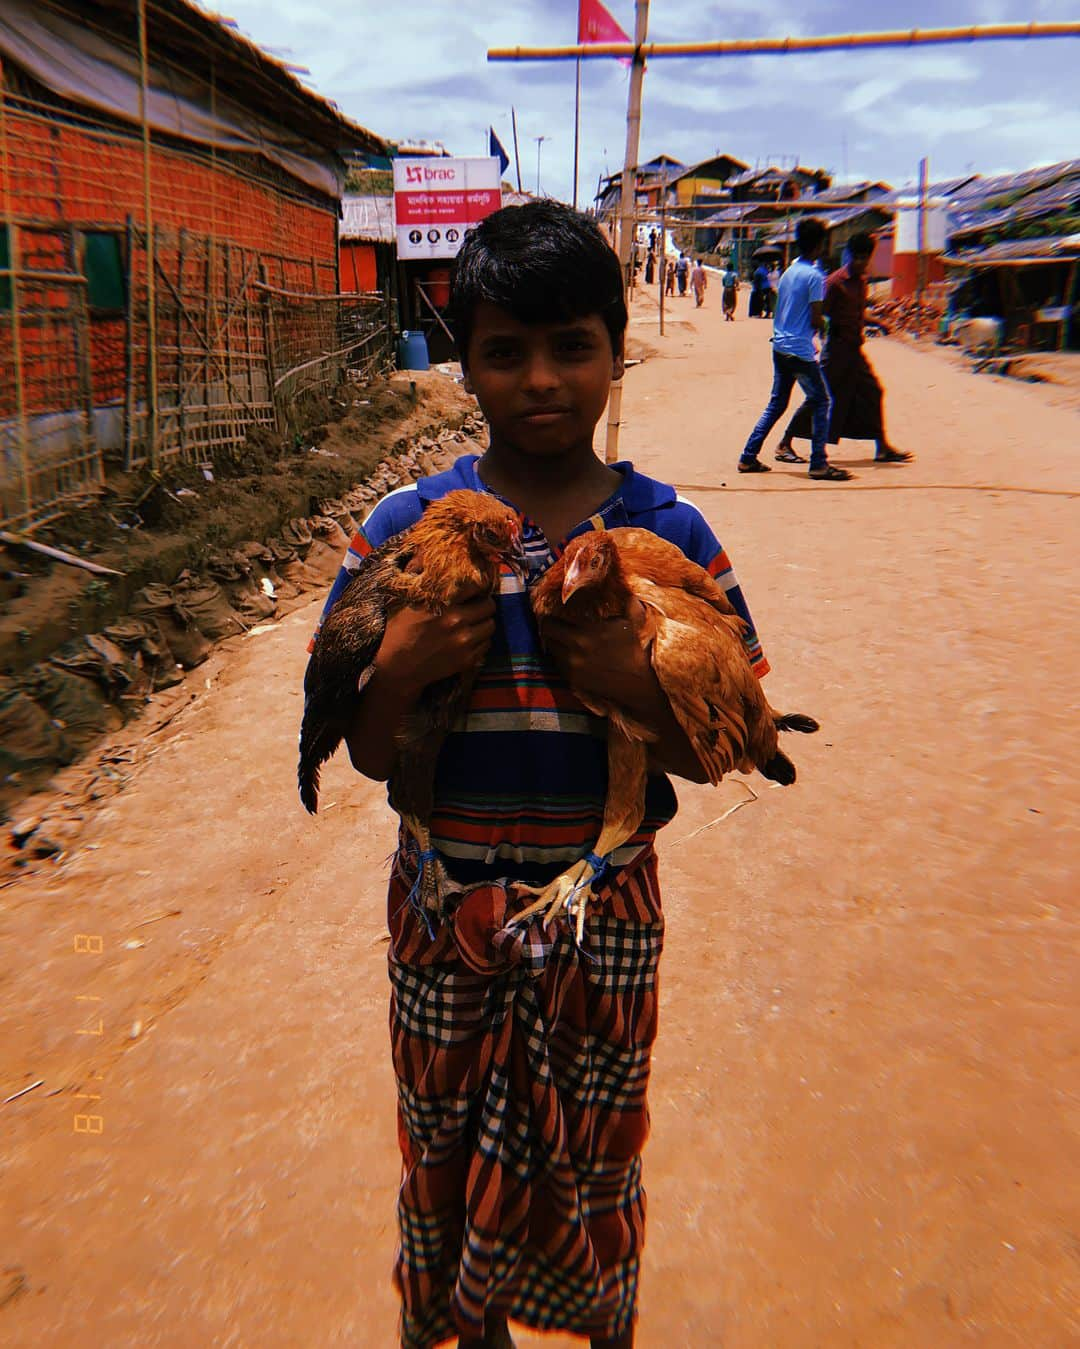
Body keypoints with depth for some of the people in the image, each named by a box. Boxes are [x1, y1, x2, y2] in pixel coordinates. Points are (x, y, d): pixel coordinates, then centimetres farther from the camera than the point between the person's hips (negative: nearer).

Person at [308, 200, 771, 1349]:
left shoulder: (670, 536, -8)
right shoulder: (405, 531, -9)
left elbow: (712, 757, -4)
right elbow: (366, 757, -4)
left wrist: (637, 685, -24)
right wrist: (400, 671, -24)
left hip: (605, 908, 0)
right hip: (446, 901, 1)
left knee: (594, 1159, 20)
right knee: (446, 1144, 21)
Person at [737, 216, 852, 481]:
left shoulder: (788, 271, 13)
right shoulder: (814, 276, -12)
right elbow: (816, 319, -15)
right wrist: (826, 325, 6)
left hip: (779, 347, 8)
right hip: (800, 351, -8)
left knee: (776, 404, 15)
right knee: (821, 401, 2)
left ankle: (748, 456, 13)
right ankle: (818, 464, 0)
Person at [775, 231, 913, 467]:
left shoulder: (861, 280, 12)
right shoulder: (836, 281, -12)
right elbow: (821, 314, -15)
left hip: (855, 348, 8)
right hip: (838, 346, -8)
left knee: (872, 392, 7)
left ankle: (882, 447, 13)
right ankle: (785, 444, 0)